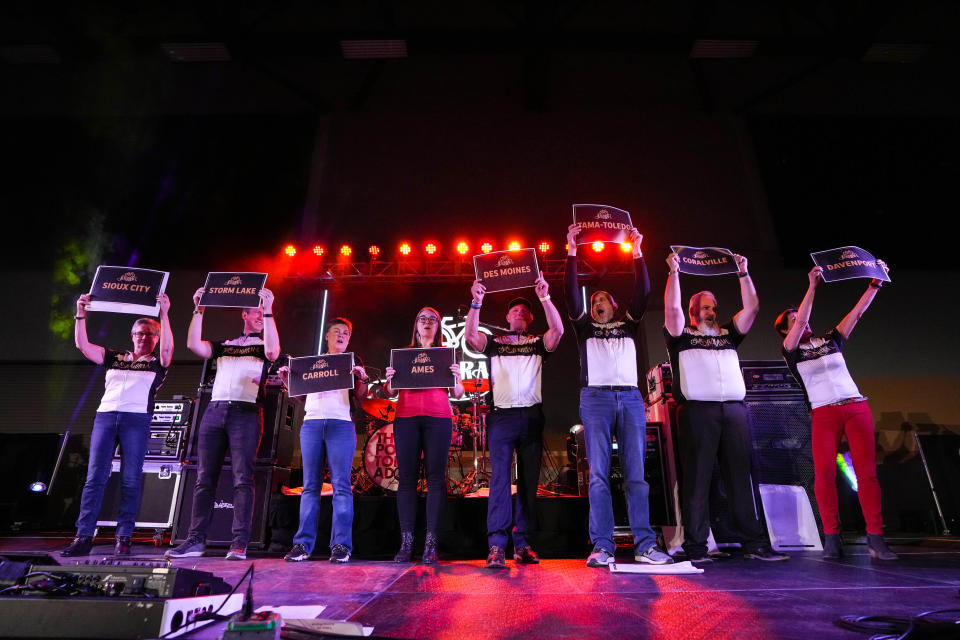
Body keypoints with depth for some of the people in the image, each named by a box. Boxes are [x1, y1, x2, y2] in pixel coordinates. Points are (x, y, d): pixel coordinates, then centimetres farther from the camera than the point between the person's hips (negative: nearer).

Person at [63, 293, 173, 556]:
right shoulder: (114, 357, 21)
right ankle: (83, 537, 2)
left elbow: (168, 348, -8)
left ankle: (123, 539, 1)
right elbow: (83, 345, 12)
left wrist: (164, 314, -16)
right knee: (95, 478, -2)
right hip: (105, 416, 3)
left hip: (137, 419, -3)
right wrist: (81, 314, 3)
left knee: (130, 480, -5)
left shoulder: (157, 364, 11)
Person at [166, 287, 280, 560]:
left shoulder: (263, 346, 12)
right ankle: (196, 540, 11)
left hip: (246, 413, -4)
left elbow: (273, 351, -12)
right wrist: (199, 310, 4)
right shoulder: (224, 345, 23)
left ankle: (239, 543, -8)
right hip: (214, 411, 4)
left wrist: (269, 311, -15)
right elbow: (194, 345, 7)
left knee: (242, 478, -9)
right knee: (205, 478, 4)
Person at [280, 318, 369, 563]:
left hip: (341, 424, -2)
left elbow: (361, 396, 7)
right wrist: (287, 379, 4)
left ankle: (341, 545, -6)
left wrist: (362, 379, -12)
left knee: (341, 485, -7)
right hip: (311, 423, 2)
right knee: (310, 485, 1)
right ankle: (303, 544, 3)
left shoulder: (353, 363, 16)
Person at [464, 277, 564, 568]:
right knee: (499, 478, -9)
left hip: (532, 416, 2)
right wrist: (476, 303, -14)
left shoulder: (538, 343, 14)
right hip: (502, 416, -1)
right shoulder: (494, 343, 14)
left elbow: (558, 330, -5)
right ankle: (496, 546, -10)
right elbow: (471, 336, -4)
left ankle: (523, 545, 9)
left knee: (529, 481, 3)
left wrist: (545, 298, -14)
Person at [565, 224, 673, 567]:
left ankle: (645, 545, 1)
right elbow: (571, 292, 7)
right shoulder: (584, 327, 18)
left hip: (630, 398, 2)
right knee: (598, 475, -6)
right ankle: (602, 547, -6)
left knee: (635, 475, -1)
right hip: (595, 398, -1)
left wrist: (637, 253, 6)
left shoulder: (629, 325, 21)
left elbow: (643, 291, 11)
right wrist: (572, 251, 3)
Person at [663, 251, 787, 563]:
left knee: (742, 476, 3)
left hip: (735, 410, 4)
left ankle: (754, 543, 8)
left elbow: (751, 308, 17)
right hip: (698, 409, -4)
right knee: (697, 477, -5)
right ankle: (696, 545, -2)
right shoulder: (681, 337, 12)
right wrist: (674, 272, -3)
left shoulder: (728, 335, 25)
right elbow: (671, 307, -3)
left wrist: (743, 273, 15)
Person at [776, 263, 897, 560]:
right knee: (824, 472, -14)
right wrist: (812, 285, -12)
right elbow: (802, 320, -9)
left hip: (857, 407, 3)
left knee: (867, 471, -6)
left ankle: (875, 537, -2)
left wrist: (875, 284, 4)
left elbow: (857, 312, 12)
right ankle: (831, 536, -5)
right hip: (823, 413, -3)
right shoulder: (790, 351, 6)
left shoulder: (831, 340, 18)